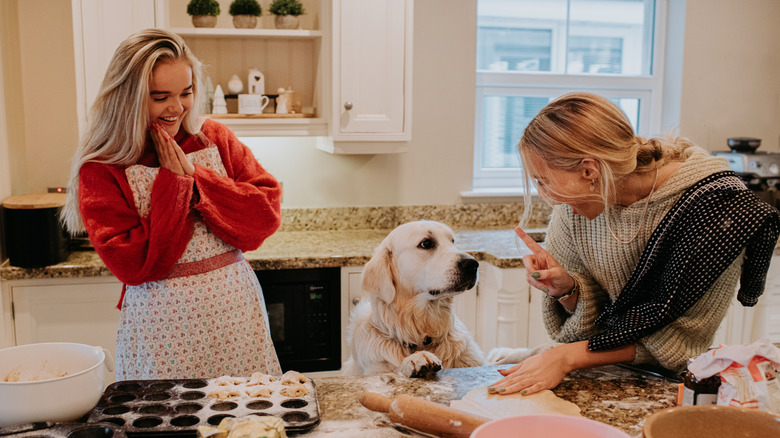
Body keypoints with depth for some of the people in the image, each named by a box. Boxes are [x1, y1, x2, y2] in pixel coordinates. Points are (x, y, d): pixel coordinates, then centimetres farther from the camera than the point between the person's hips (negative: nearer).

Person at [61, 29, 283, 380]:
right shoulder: (101, 170, -5)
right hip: (162, 324, -2)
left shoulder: (216, 139, 3)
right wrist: (173, 182, -14)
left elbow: (268, 215, -5)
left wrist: (196, 177, -14)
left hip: (236, 310, 3)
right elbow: (134, 265, -14)